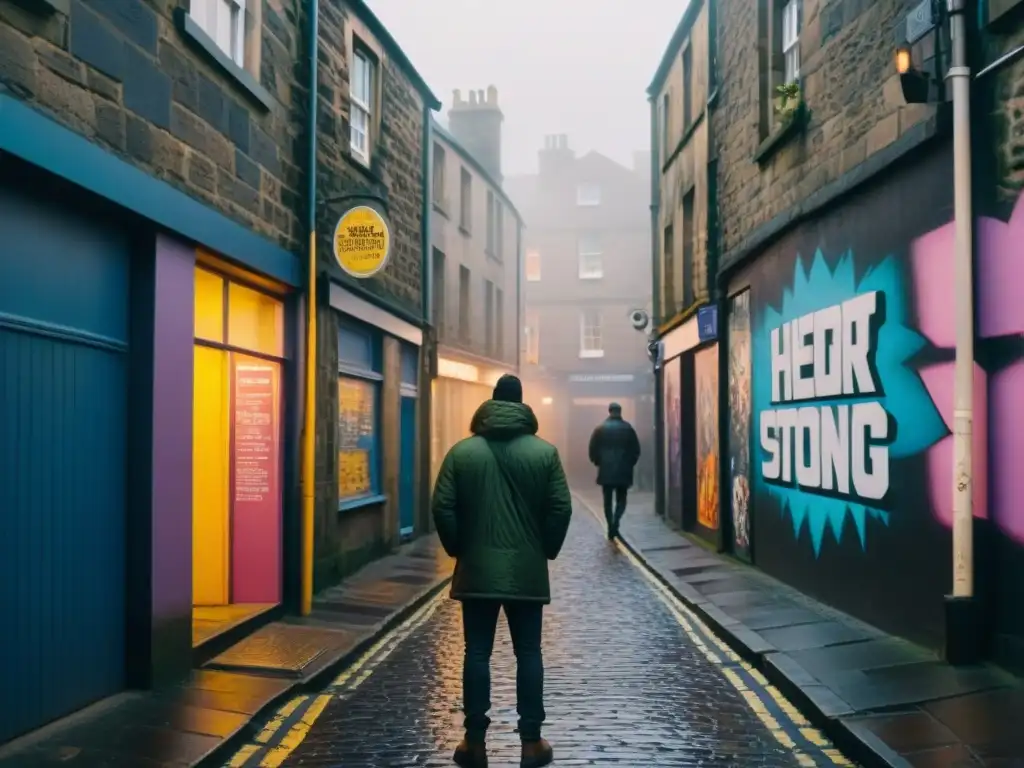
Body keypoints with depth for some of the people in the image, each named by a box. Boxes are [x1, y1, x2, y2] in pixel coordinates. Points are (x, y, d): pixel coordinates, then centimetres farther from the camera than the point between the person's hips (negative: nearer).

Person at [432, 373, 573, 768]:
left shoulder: (462, 451, -2)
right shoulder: (545, 451, -3)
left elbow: (442, 508, -5)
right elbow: (561, 509, -5)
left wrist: (459, 549, 9)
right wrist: (546, 551, 9)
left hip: (476, 569, 0)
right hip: (527, 570, 0)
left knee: (477, 653, 7)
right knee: (528, 653, 8)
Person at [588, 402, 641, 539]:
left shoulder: (600, 428, -2)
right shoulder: (628, 428, -2)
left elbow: (593, 449, -2)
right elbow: (636, 449, 0)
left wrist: (598, 463, 13)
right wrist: (630, 463, 14)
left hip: (606, 470, 0)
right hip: (623, 470, 0)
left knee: (608, 500, 10)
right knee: (621, 498, 10)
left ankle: (611, 527, 10)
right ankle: (615, 522, -13)